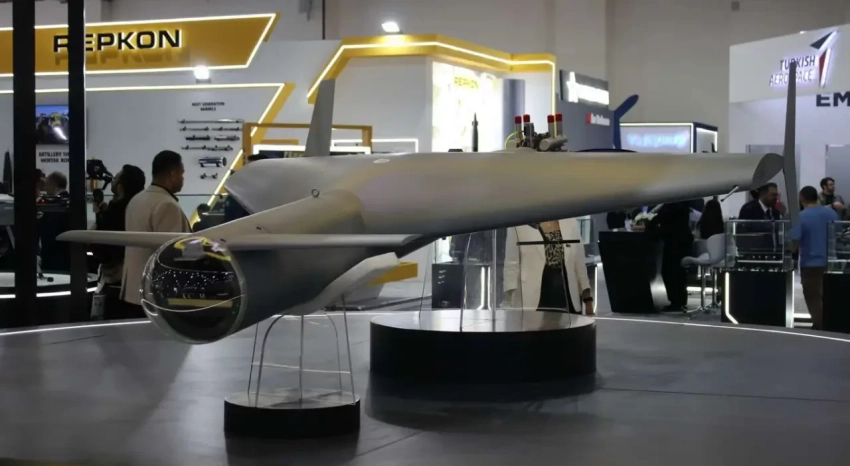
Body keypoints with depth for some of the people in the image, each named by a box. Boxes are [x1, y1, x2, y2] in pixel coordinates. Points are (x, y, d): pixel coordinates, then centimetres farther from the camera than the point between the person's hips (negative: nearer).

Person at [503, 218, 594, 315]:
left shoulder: (571, 222, 10)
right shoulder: (519, 223, 0)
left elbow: (579, 264, 12)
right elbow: (512, 267, -2)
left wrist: (588, 300, 5)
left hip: (568, 302, 3)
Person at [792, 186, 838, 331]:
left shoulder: (800, 217, -16)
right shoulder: (832, 213, 1)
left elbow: (795, 242, -18)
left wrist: (793, 252, 3)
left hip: (811, 263, -5)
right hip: (830, 262, 5)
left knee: (814, 299, 8)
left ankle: (819, 327, 11)